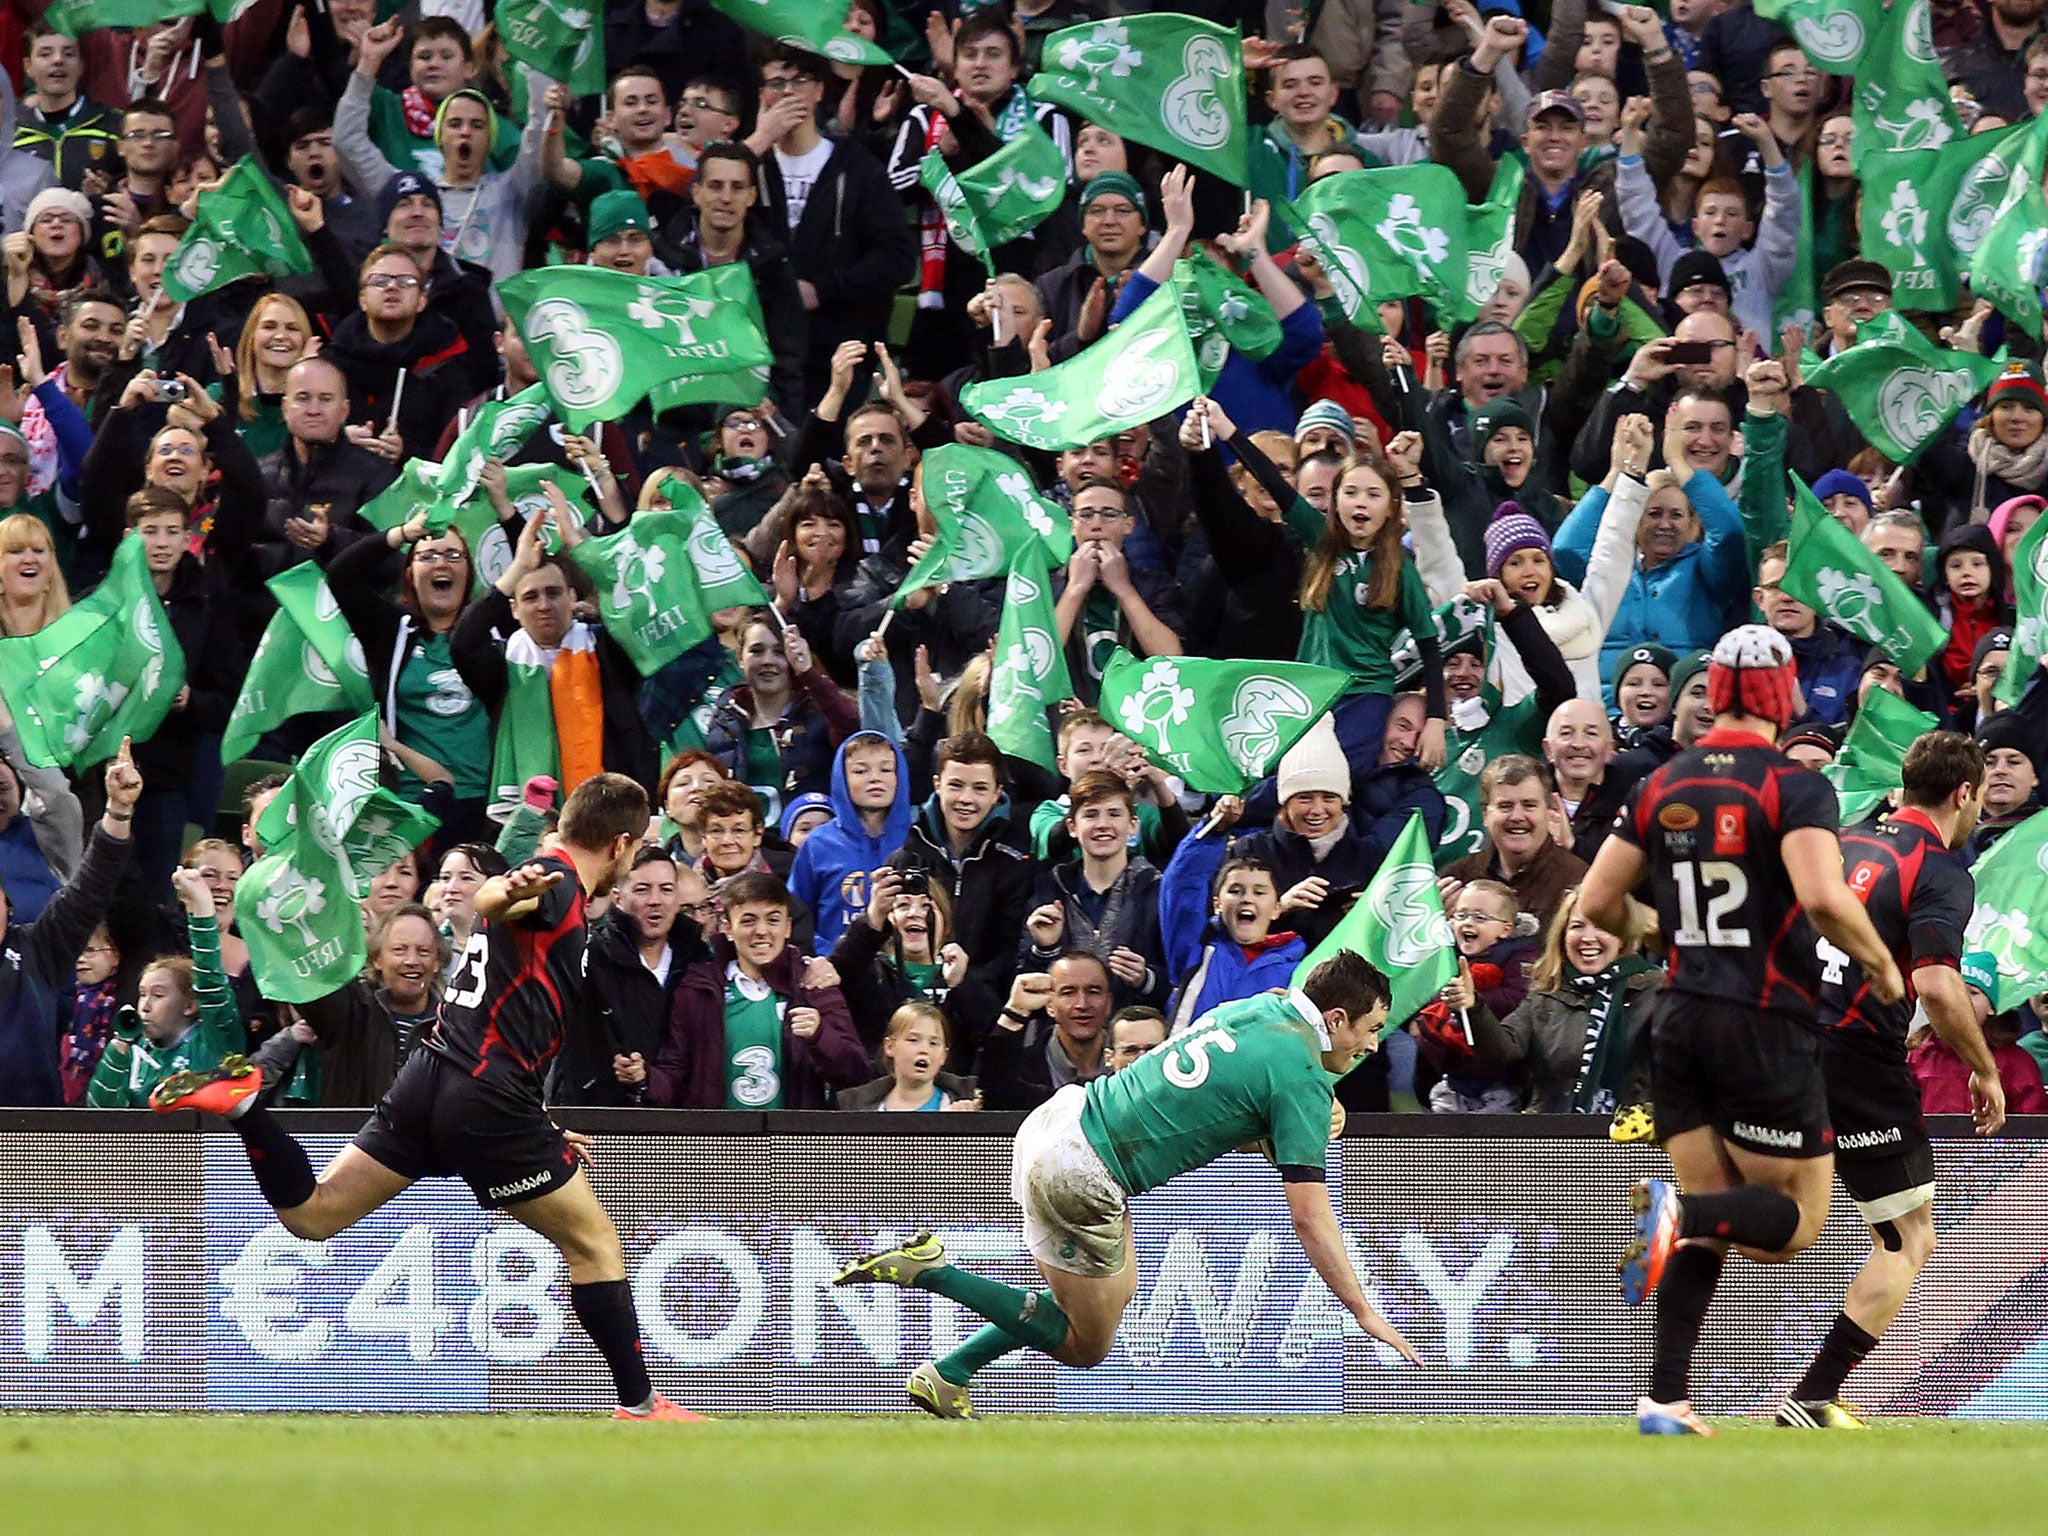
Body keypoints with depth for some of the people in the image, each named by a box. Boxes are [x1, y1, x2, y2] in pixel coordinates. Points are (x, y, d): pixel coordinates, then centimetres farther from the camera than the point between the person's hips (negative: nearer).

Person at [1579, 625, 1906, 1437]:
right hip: (1768, 1028, -6)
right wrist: (1882, 965, -8)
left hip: (1681, 1024, 6)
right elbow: (1822, 897, -25)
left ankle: (1664, 1400, -1)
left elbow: (1595, 903, 9)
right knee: (1797, 1223, 4)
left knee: (1704, 1235, 13)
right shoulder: (1796, 786, -11)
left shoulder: (1662, 787, 6)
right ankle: (1680, 1210, -26)